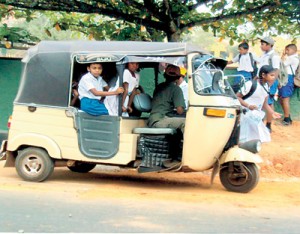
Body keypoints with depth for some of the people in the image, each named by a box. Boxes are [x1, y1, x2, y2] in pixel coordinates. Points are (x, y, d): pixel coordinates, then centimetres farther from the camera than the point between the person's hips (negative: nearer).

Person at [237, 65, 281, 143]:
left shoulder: (266, 86, 4)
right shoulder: (251, 84, -21)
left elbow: (264, 104, 13)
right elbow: (237, 97, -19)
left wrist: (272, 113, -3)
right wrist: (248, 106, -30)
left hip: (256, 116, 8)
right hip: (246, 115, -8)